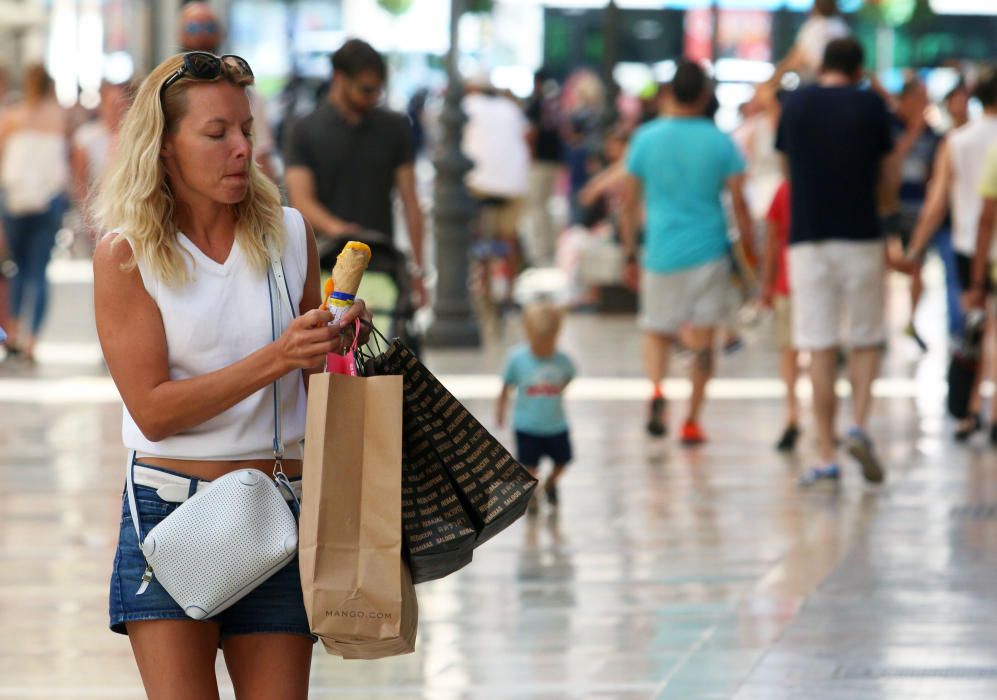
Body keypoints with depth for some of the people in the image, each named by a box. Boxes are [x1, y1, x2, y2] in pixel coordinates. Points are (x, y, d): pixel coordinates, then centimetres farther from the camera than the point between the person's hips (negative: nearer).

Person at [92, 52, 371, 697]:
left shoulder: (289, 234, 8)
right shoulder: (126, 255, -2)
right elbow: (153, 410, -10)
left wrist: (338, 344, -3)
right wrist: (275, 358, -18)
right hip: (170, 504, -3)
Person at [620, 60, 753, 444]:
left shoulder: (646, 139, -1)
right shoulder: (720, 142, -3)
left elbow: (629, 202, 2)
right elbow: (738, 201, -3)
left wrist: (629, 255, 11)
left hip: (661, 252, 1)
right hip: (709, 252, -1)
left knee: (656, 330, 14)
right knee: (703, 338, 7)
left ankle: (656, 389, -16)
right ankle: (692, 421, 7)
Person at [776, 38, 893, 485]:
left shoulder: (795, 105, 4)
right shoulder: (870, 105, -1)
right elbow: (885, 172, 5)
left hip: (807, 238, 1)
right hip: (861, 236, -1)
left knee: (820, 351, 3)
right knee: (866, 341, 12)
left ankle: (826, 455, 1)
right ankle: (859, 426, -9)